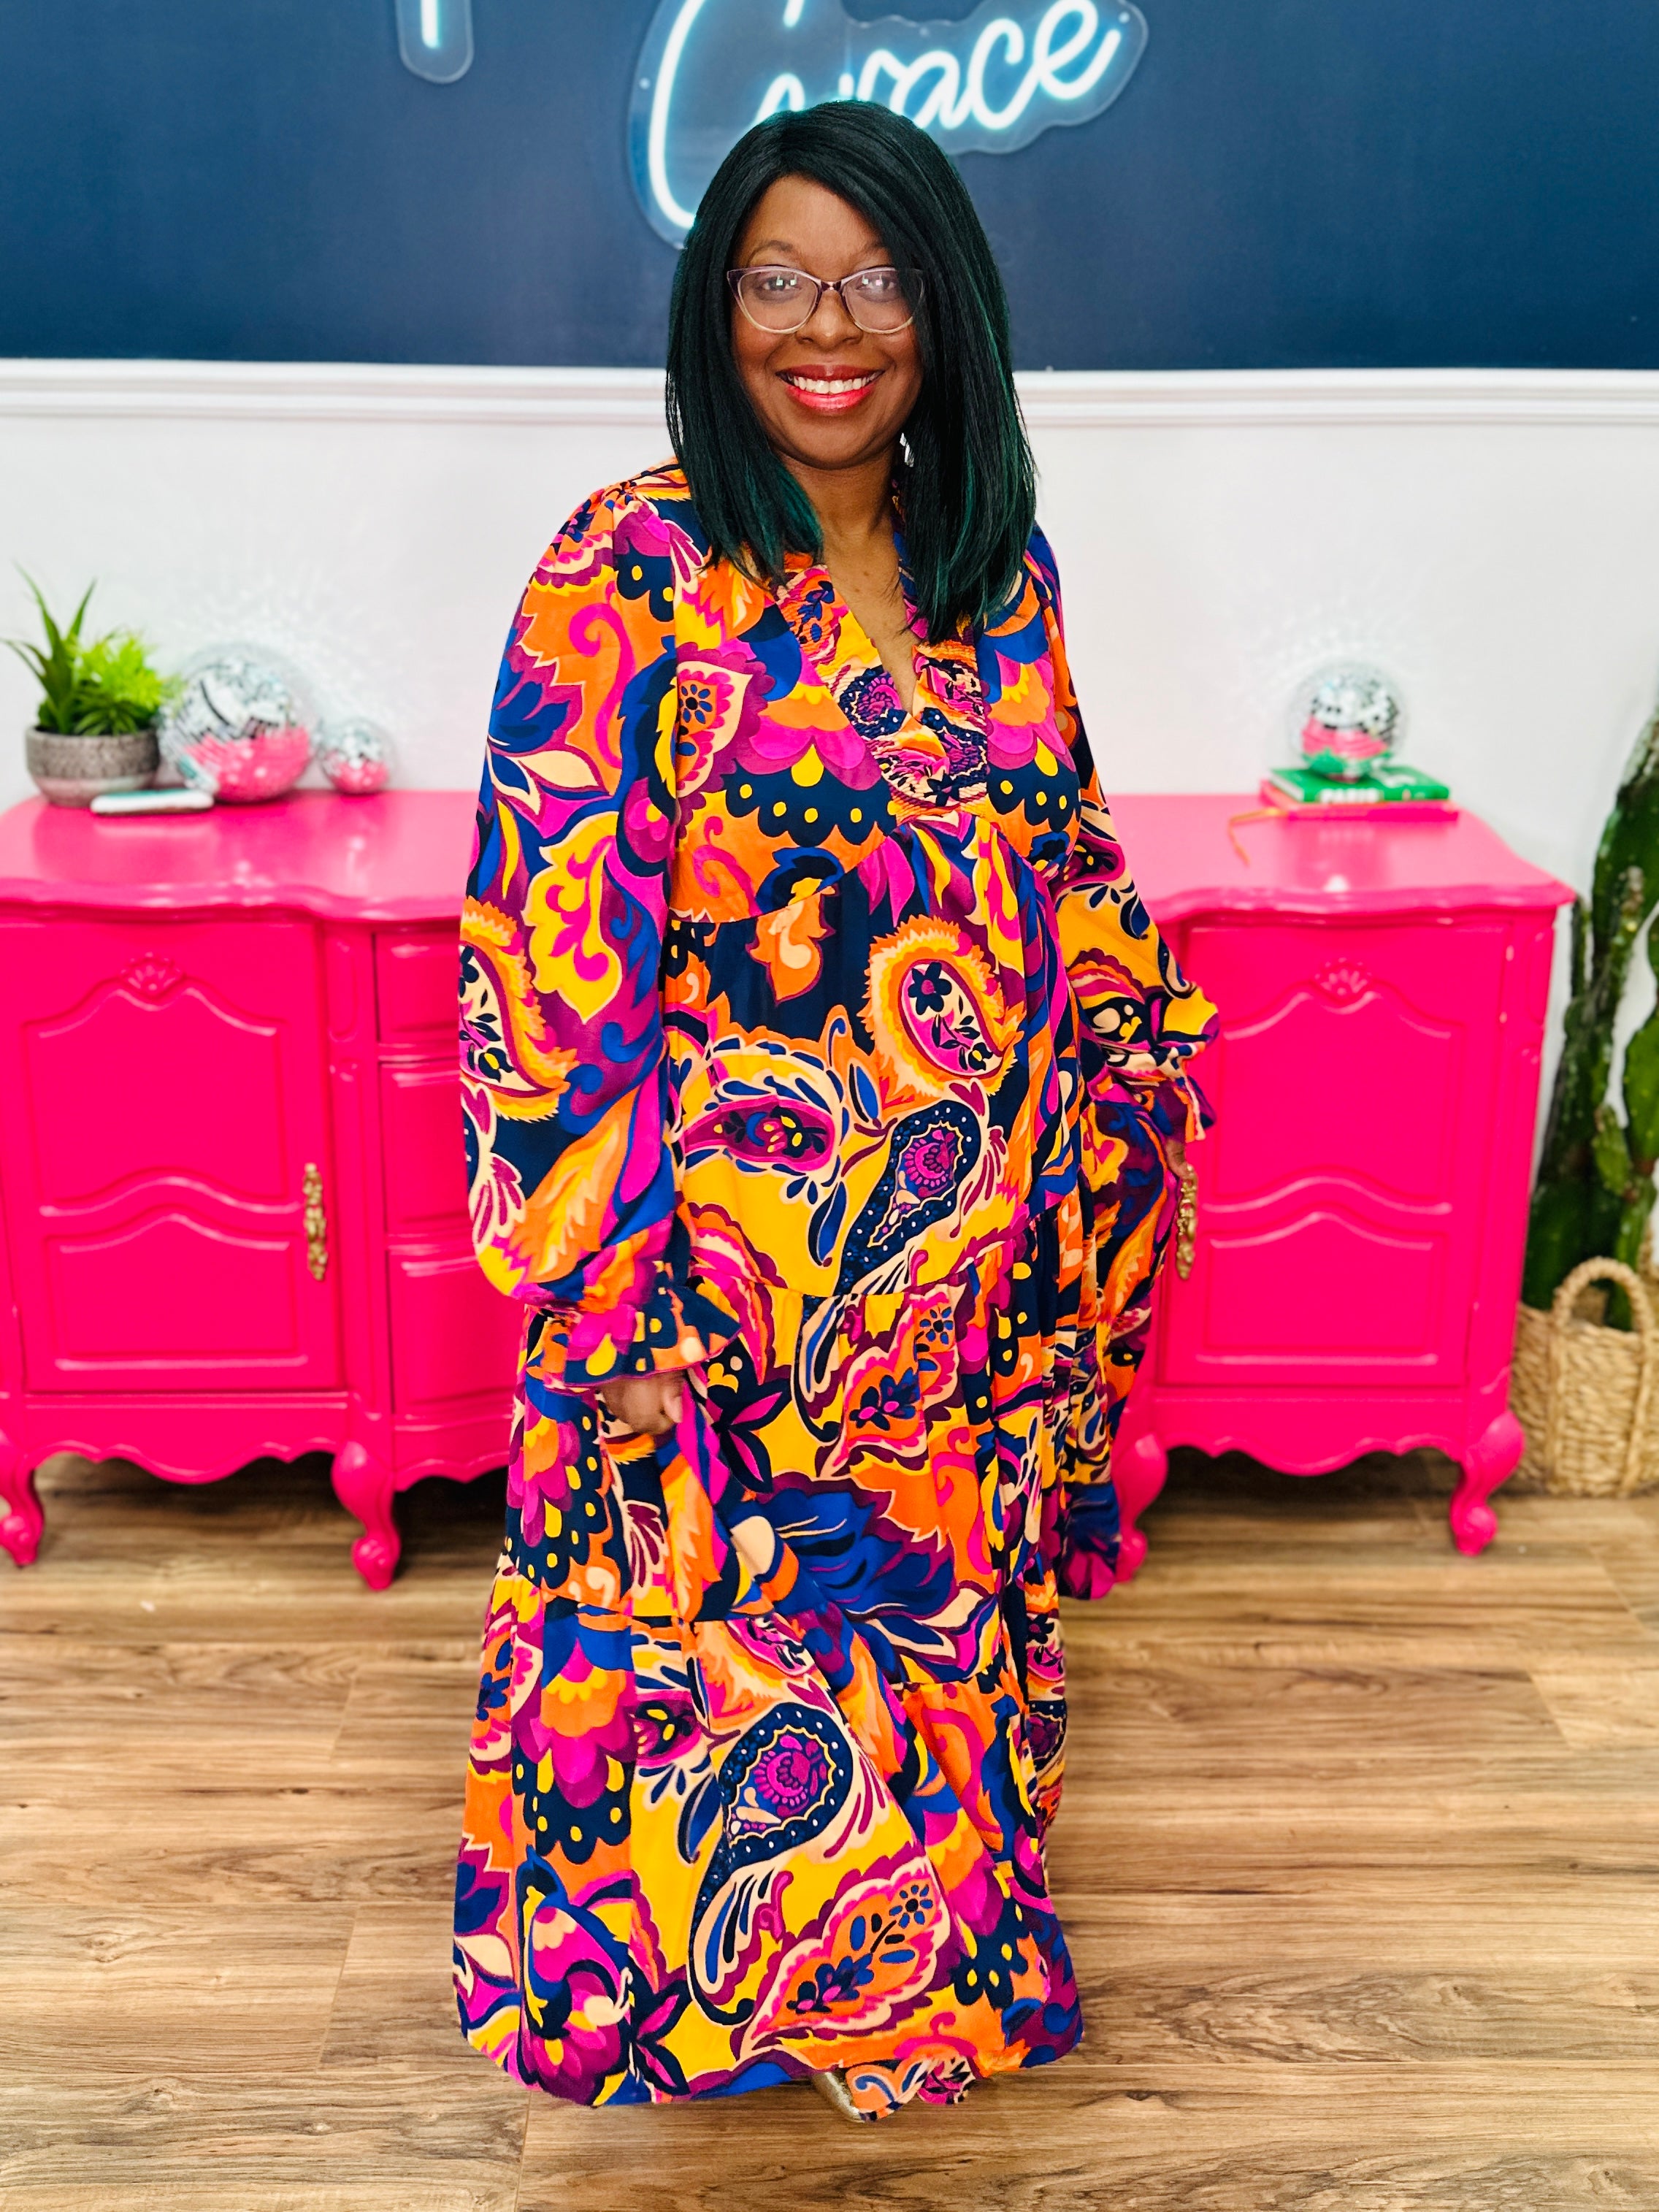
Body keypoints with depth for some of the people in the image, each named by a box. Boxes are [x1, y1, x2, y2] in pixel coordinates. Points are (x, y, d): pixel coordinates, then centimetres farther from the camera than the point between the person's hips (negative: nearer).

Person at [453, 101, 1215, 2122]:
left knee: (947, 1602, 21)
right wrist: (620, 1281, -16)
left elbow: (1069, 887, 12)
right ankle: (693, 1996, 41)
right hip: (726, 1258, -5)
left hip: (974, 1270, 5)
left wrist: (1070, 1203, 9)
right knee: (728, 1637, 11)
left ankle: (929, 1965, 48)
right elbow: (556, 953, -15)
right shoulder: (628, 573, -12)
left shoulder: (1002, 576, 4)